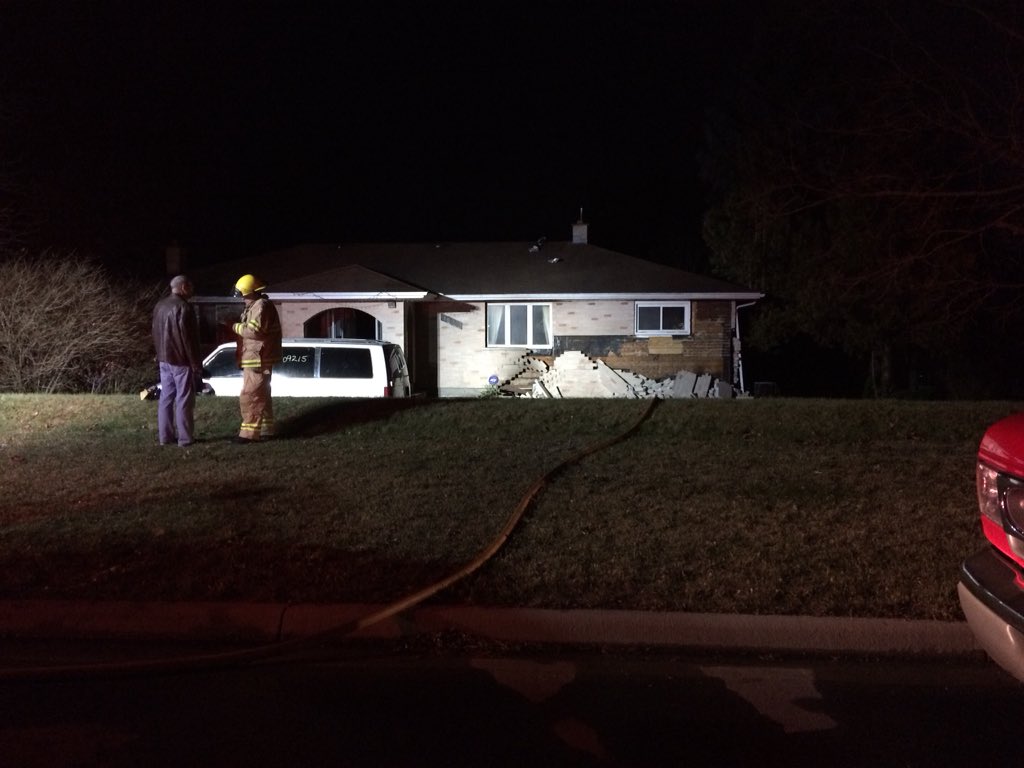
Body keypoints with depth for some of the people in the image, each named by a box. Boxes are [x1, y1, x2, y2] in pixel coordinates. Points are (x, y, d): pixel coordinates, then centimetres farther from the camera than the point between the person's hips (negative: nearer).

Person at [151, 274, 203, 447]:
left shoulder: (159, 305, 12)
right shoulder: (183, 307, -17)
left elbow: (155, 334, 18)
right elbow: (188, 339, -18)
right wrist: (196, 363, -14)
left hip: (164, 359, 9)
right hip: (182, 361, -9)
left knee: (166, 398, 10)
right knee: (184, 400, -4)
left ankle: (165, 436, 13)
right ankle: (185, 438, -2)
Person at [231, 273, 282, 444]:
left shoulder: (261, 306, -16)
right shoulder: (256, 306, 19)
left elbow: (254, 330, -26)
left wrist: (235, 326, -14)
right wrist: (236, 325, 5)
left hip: (257, 361, -11)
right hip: (256, 360, 11)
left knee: (249, 397, -9)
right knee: (261, 396, 16)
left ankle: (249, 433, -6)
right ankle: (265, 429, 23)